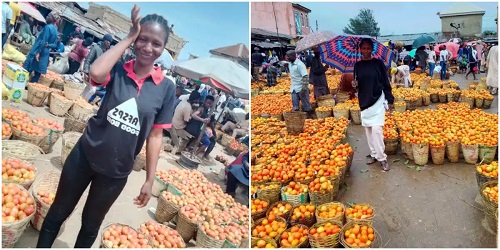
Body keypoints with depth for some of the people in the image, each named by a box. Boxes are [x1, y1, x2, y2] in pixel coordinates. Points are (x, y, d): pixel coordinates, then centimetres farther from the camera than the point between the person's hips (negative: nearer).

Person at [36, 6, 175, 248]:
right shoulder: (118, 70, -9)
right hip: (84, 155, 0)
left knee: (90, 225, 20)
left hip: (116, 172, 0)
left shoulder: (166, 88, -10)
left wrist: (150, 180, -4)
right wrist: (129, 37, -22)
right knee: (57, 213, 19)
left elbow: (155, 135, -5)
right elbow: (96, 73, -32)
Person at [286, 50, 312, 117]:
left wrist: (303, 89, -23)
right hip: (294, 88, 7)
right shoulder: (290, 64, 8)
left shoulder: (300, 64, -16)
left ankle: (309, 117, 16)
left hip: (301, 88, -7)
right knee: (295, 106, 8)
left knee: (306, 104, 4)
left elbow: (305, 77, -20)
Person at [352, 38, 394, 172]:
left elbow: (386, 82, -1)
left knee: (376, 128, -12)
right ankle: (374, 153, 22)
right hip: (364, 101, 4)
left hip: (378, 100, -4)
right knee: (368, 129, 8)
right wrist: (355, 84, -9)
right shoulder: (357, 65, 5)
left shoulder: (378, 63, -4)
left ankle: (382, 158, -3)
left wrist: (390, 99, -4)